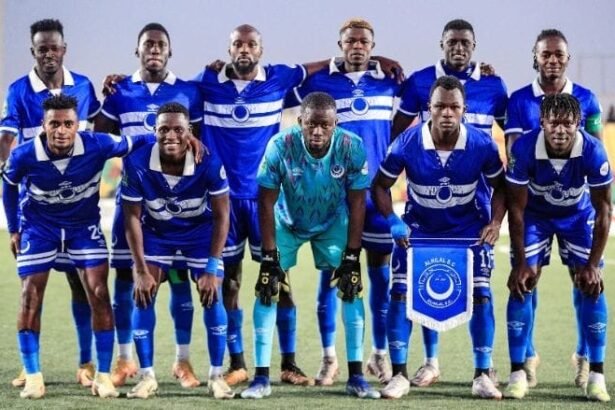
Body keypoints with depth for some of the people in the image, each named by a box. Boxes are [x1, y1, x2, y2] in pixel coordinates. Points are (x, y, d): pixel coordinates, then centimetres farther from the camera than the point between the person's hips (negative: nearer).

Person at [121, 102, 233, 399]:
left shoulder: (209, 163, -29)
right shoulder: (137, 164, -28)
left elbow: (221, 216, -17)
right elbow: (132, 218, -16)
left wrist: (212, 267, -20)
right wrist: (141, 270, -17)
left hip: (199, 232, -1)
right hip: (156, 233, 1)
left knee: (212, 297, -8)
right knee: (142, 296, -10)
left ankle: (216, 376, 7)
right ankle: (147, 377, 3)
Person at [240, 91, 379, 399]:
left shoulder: (352, 148, -28)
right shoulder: (281, 146, -32)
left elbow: (357, 204, -17)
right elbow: (266, 203, -22)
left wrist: (351, 257, -18)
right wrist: (270, 257, -22)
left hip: (333, 223, 1)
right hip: (287, 221, -1)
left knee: (351, 286, -8)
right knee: (267, 288, -11)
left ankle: (356, 376, 0)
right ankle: (261, 377, -4)